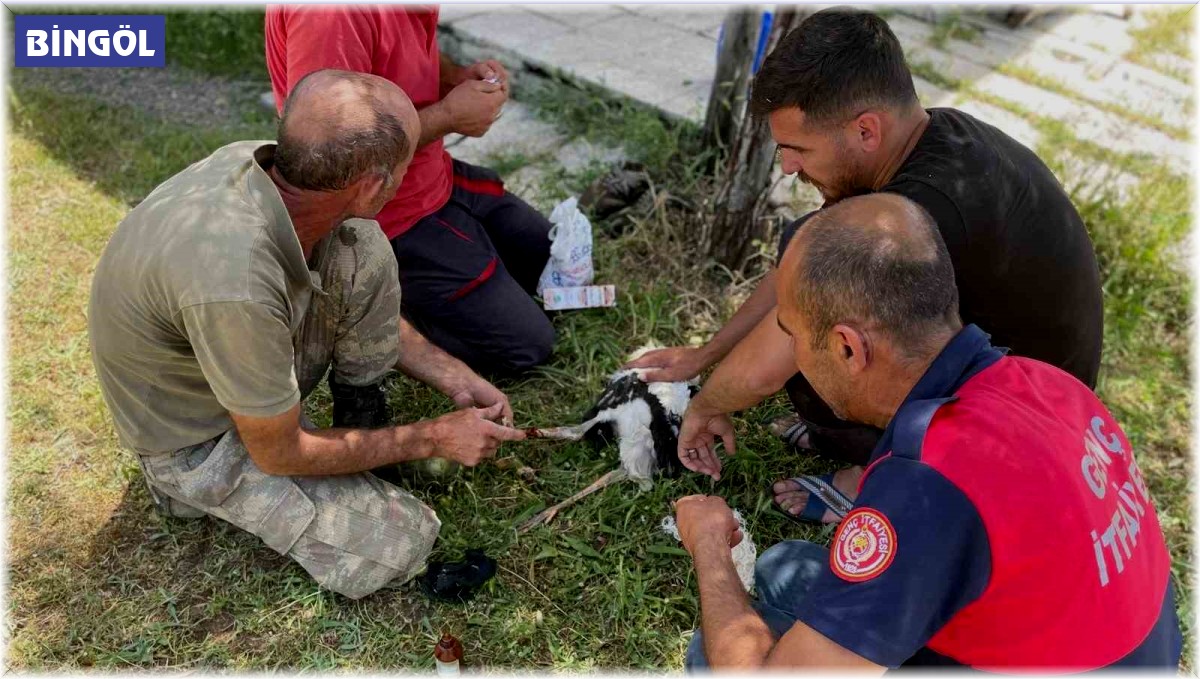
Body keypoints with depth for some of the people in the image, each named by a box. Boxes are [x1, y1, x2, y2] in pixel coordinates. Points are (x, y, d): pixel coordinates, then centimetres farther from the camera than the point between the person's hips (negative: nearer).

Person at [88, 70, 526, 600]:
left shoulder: (265, 161, -19)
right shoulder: (236, 286, -42)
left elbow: (365, 303, 1)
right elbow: (280, 454, -24)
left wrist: (451, 376, -3)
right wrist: (433, 439, -15)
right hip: (196, 440, -6)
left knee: (360, 247, -14)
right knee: (399, 543, -13)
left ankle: (360, 420, 1)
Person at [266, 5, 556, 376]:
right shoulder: (330, 13, -32)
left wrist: (458, 77, -5)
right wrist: (447, 116, -23)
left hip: (437, 176, 10)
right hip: (387, 216, -9)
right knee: (526, 345, -4)